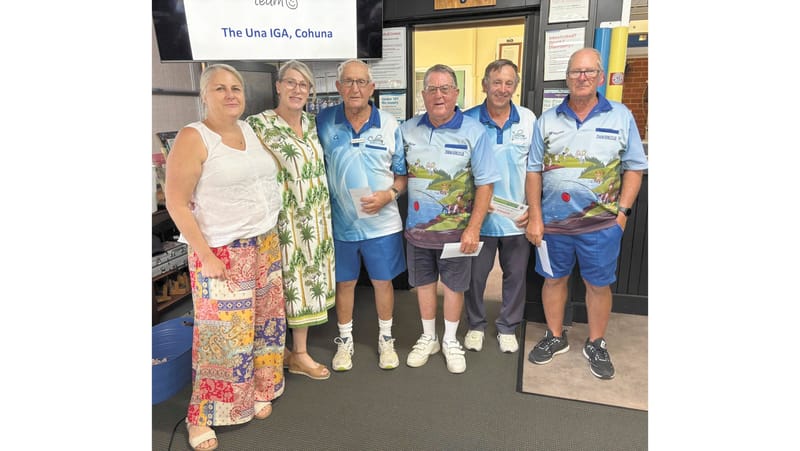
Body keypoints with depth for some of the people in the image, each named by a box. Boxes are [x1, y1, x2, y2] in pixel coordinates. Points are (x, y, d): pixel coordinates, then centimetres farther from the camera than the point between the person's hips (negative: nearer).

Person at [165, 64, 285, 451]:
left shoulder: (251, 130, 8)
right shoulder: (192, 138, -12)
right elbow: (176, 203, -14)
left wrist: (270, 234, 13)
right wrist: (206, 256, -17)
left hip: (265, 244, 7)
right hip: (221, 251, -7)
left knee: (265, 322, 15)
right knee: (222, 332, 0)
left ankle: (258, 390, 35)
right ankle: (201, 416, 20)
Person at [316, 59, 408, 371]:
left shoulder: (389, 125, -3)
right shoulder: (323, 122, -4)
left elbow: (403, 173, 3)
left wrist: (388, 195, -15)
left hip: (382, 223, 0)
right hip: (340, 222, 0)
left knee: (383, 282, 13)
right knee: (344, 283, 15)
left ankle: (386, 339, 34)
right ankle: (345, 340, 35)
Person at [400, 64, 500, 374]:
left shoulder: (473, 132, -10)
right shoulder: (407, 130, 1)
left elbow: (485, 184, -10)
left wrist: (473, 228, -14)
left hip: (456, 230, -3)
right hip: (417, 227, 3)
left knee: (454, 286, 12)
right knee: (423, 283, 16)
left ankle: (450, 341, 34)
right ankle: (428, 338, 37)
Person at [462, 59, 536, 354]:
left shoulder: (528, 120, 0)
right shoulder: (467, 120, -7)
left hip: (518, 218, 2)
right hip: (479, 216, -1)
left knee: (515, 276, 14)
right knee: (475, 274, 12)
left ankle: (508, 327, 35)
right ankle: (475, 325, 34)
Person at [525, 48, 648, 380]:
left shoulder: (621, 116, 1)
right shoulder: (547, 120, 3)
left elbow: (634, 167, 3)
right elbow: (533, 171, 3)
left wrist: (622, 211, -6)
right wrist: (535, 217, -3)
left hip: (602, 224, -1)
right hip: (553, 220, 1)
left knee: (599, 284, 10)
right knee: (554, 279, 13)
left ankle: (596, 345, 31)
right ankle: (555, 337, 33)